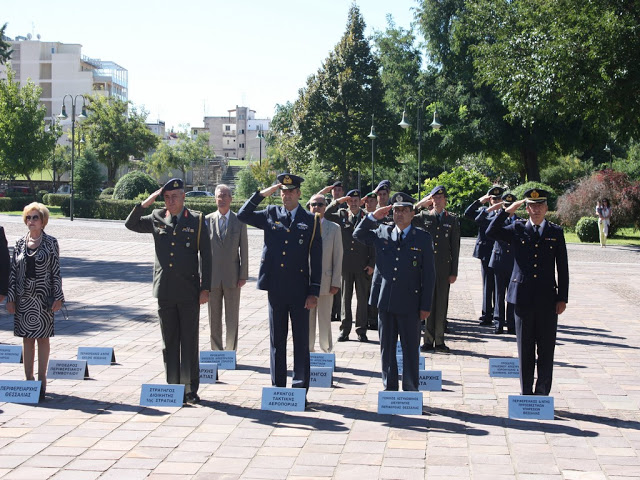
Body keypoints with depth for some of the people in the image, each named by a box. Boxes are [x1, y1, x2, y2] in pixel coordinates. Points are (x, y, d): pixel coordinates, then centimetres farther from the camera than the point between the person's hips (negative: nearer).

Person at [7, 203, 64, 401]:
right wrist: (10, 298, 1)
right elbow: (13, 272, 6)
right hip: (23, 298, 3)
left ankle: (42, 379, 12)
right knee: (27, 339, 7)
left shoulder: (50, 243, -2)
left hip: (43, 297, -3)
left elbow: (56, 271, -3)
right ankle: (29, 378, 13)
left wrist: (58, 297, -8)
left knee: (43, 338, 4)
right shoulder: (20, 244, 6)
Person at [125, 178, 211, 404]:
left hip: (189, 291, -2)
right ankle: (173, 386, 15)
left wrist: (205, 288, -5)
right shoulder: (157, 218, 9)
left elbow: (206, 256, 0)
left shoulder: (197, 220, 1)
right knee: (169, 341, 8)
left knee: (189, 342, 2)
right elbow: (130, 224, 13)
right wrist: (145, 203, -1)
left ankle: (191, 389, 9)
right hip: (165, 291, 3)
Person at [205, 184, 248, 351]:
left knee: (232, 319, 4)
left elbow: (244, 250, 2)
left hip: (232, 277, -1)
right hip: (212, 277, 1)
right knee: (214, 319, 7)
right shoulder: (207, 220, 3)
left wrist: (243, 276, -3)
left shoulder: (239, 221, 3)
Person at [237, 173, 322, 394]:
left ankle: (300, 388, 9)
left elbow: (316, 259, 0)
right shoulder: (270, 214, 7)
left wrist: (314, 292, -6)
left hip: (299, 290, -2)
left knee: (301, 341, 2)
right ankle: (278, 386, 19)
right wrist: (262, 194, -3)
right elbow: (242, 215, 3)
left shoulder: (311, 220, 1)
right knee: (277, 339, 10)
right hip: (275, 288, 2)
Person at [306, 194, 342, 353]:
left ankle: (326, 350, 17)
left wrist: (335, 283, -4)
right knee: (307, 320, 7)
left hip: (325, 282, -1)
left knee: (325, 320, 5)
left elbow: (338, 257, 2)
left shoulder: (334, 228, 3)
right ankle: (308, 351, 18)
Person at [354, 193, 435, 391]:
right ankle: (389, 388, 20)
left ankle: (410, 391, 12)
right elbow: (358, 234, 20)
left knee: (410, 350, 4)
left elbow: (428, 274, -1)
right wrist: (373, 217, 3)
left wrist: (425, 306, -5)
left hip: (410, 303, -3)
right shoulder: (382, 233, 8)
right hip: (385, 301, 3)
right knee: (387, 348, 10)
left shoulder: (423, 238, 0)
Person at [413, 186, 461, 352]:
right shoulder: (423, 216, 7)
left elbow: (455, 247, 5)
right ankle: (428, 340, 9)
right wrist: (419, 204, -6)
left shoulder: (452, 219, 6)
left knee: (441, 304, 4)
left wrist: (454, 272, 1)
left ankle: (439, 341, 11)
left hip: (444, 268, 0)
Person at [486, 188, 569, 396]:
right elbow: (491, 232, -8)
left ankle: (542, 393, 11)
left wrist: (563, 298, 0)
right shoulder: (517, 229, 6)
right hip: (523, 298, 0)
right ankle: (526, 393, 14)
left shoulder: (556, 232, 6)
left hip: (547, 299, 0)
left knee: (546, 349, 2)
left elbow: (562, 268, 5)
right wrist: (508, 211, -11)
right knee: (525, 349, 6)